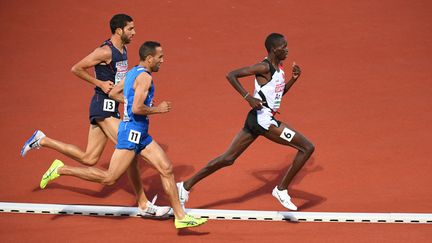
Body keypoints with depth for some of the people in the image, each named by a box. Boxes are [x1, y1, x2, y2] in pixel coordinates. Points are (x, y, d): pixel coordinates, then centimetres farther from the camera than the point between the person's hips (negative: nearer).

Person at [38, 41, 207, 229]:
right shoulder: (144, 77, -16)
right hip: (131, 132, -10)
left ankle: (180, 217, 8)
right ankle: (61, 170, 1)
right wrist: (157, 109, -10)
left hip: (141, 135, 10)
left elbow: (113, 93, 23)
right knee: (109, 178, -8)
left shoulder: (133, 73, 13)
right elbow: (137, 109, -24)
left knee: (167, 169, 6)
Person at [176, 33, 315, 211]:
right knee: (307, 147, -6)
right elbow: (231, 75, -18)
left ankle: (186, 186, 13)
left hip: (257, 121, 9)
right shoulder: (264, 67, -15)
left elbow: (279, 93, 27)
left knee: (228, 158, 12)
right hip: (263, 120, -9)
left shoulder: (278, 68, 13)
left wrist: (293, 79, 12)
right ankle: (281, 190, 2)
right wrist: (248, 97, -21)